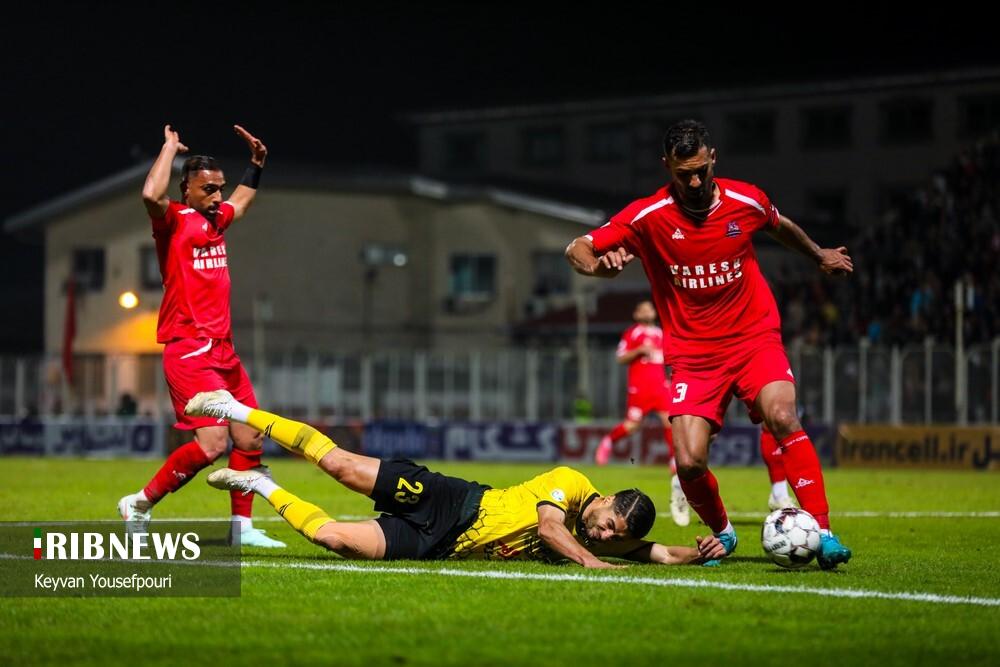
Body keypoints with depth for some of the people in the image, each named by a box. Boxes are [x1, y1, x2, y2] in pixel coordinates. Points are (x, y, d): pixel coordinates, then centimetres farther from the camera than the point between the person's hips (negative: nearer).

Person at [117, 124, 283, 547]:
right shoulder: (173, 221, -7)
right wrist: (170, 147, -18)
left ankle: (242, 525, 17)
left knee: (250, 439, 7)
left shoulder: (217, 219, 17)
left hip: (223, 350, 9)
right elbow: (151, 195, -31)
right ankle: (139, 504, -2)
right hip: (189, 350, -9)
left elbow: (242, 202, 41)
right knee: (211, 443, -18)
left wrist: (256, 164, 30)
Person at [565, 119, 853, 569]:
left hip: (754, 338, 0)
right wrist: (600, 265, -28)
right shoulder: (648, 217, -9)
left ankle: (822, 531, -24)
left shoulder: (746, 201, -4)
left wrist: (820, 256, 36)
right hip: (692, 354, 0)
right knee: (690, 463, -13)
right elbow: (577, 249, -5)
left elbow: (780, 227, 20)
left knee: (782, 417, -28)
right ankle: (722, 533, 18)